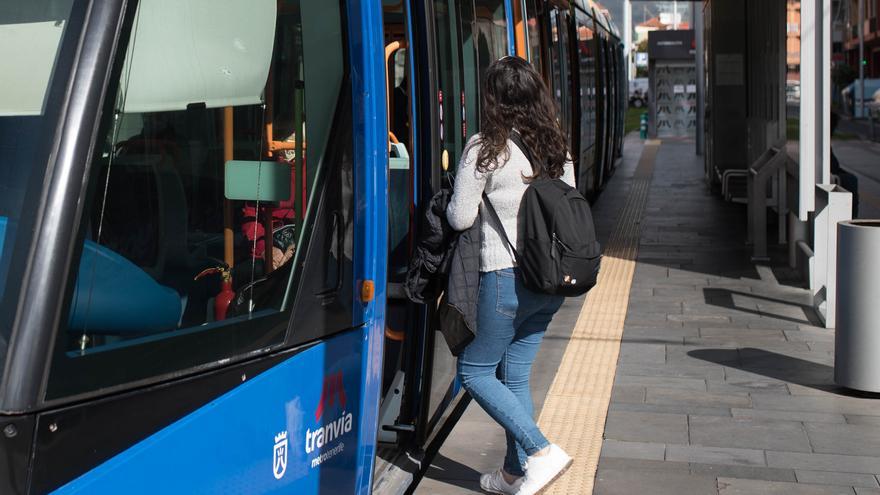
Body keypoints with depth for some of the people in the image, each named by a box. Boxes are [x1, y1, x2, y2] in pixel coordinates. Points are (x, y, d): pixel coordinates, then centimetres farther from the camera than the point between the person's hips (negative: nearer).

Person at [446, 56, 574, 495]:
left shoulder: (485, 147, -10)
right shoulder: (556, 148, 8)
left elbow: (460, 218, -7)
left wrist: (452, 198, 13)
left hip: (506, 277, -7)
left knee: (474, 371, 7)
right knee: (515, 374, 16)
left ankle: (541, 452, -3)